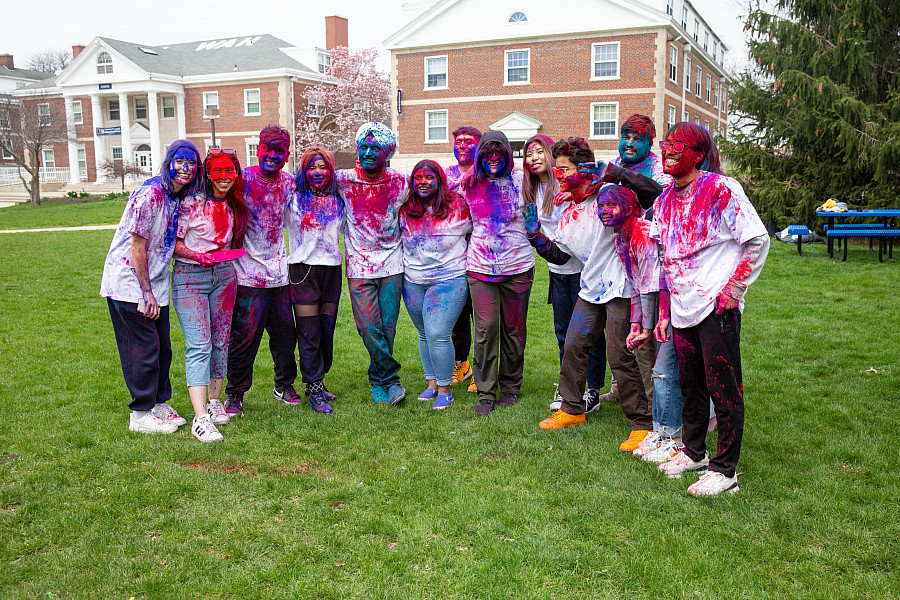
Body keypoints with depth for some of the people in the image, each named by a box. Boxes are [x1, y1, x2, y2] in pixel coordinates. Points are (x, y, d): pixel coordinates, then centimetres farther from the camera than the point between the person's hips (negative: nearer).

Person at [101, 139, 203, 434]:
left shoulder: (181, 197, 7)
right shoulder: (151, 194, -19)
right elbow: (137, 247, -19)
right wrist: (147, 292, -17)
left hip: (154, 283, 8)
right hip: (129, 283, -8)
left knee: (162, 347, 13)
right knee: (144, 349, -2)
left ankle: (159, 403, 28)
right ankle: (141, 414, 11)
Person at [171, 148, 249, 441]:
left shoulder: (235, 206, 9)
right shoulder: (192, 203, -8)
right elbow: (173, 242, -8)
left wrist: (227, 258, 9)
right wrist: (197, 255, -22)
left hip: (224, 276, 6)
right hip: (190, 277, -5)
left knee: (220, 341, 9)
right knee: (199, 345, -13)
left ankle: (214, 401, 24)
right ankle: (200, 418, -17)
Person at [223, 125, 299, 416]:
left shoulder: (288, 183, 8)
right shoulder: (242, 179, -7)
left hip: (279, 274, 5)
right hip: (248, 274, -5)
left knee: (285, 334, 10)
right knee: (244, 337, -2)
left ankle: (284, 385, 30)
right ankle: (235, 394, 14)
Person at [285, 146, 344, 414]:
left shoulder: (338, 201, 12)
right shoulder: (294, 200, 2)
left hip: (331, 268, 4)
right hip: (303, 269, -4)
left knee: (327, 329, 8)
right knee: (309, 332, -5)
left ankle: (317, 382, 20)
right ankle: (314, 391, 0)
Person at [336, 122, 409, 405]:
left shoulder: (400, 182, 0)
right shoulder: (344, 180, -4)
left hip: (392, 265, 1)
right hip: (359, 267, -1)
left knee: (387, 327, 2)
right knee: (369, 328, -7)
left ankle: (377, 380, 20)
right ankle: (392, 380, 9)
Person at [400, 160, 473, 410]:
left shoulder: (457, 206, -8)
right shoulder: (405, 209, 3)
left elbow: (475, 232, 7)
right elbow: (397, 236, 20)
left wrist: (465, 259, 3)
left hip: (449, 280, -5)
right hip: (412, 282, 5)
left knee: (437, 335, -13)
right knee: (425, 335, 14)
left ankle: (445, 389, 3)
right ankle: (432, 383, 28)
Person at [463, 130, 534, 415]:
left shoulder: (520, 181, 3)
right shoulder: (470, 185, 7)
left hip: (517, 266, 0)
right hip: (480, 268, 1)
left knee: (514, 330, 7)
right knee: (485, 328, -6)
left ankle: (510, 387, 23)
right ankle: (485, 392, 5)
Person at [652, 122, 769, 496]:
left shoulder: (722, 190, -9)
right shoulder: (664, 201, 12)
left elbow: (758, 240, -8)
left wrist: (734, 288, -11)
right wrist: (663, 312, 14)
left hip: (717, 308, -7)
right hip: (682, 310, 7)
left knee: (724, 390, -1)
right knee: (690, 387, 17)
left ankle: (725, 469, 8)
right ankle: (694, 452, 33)